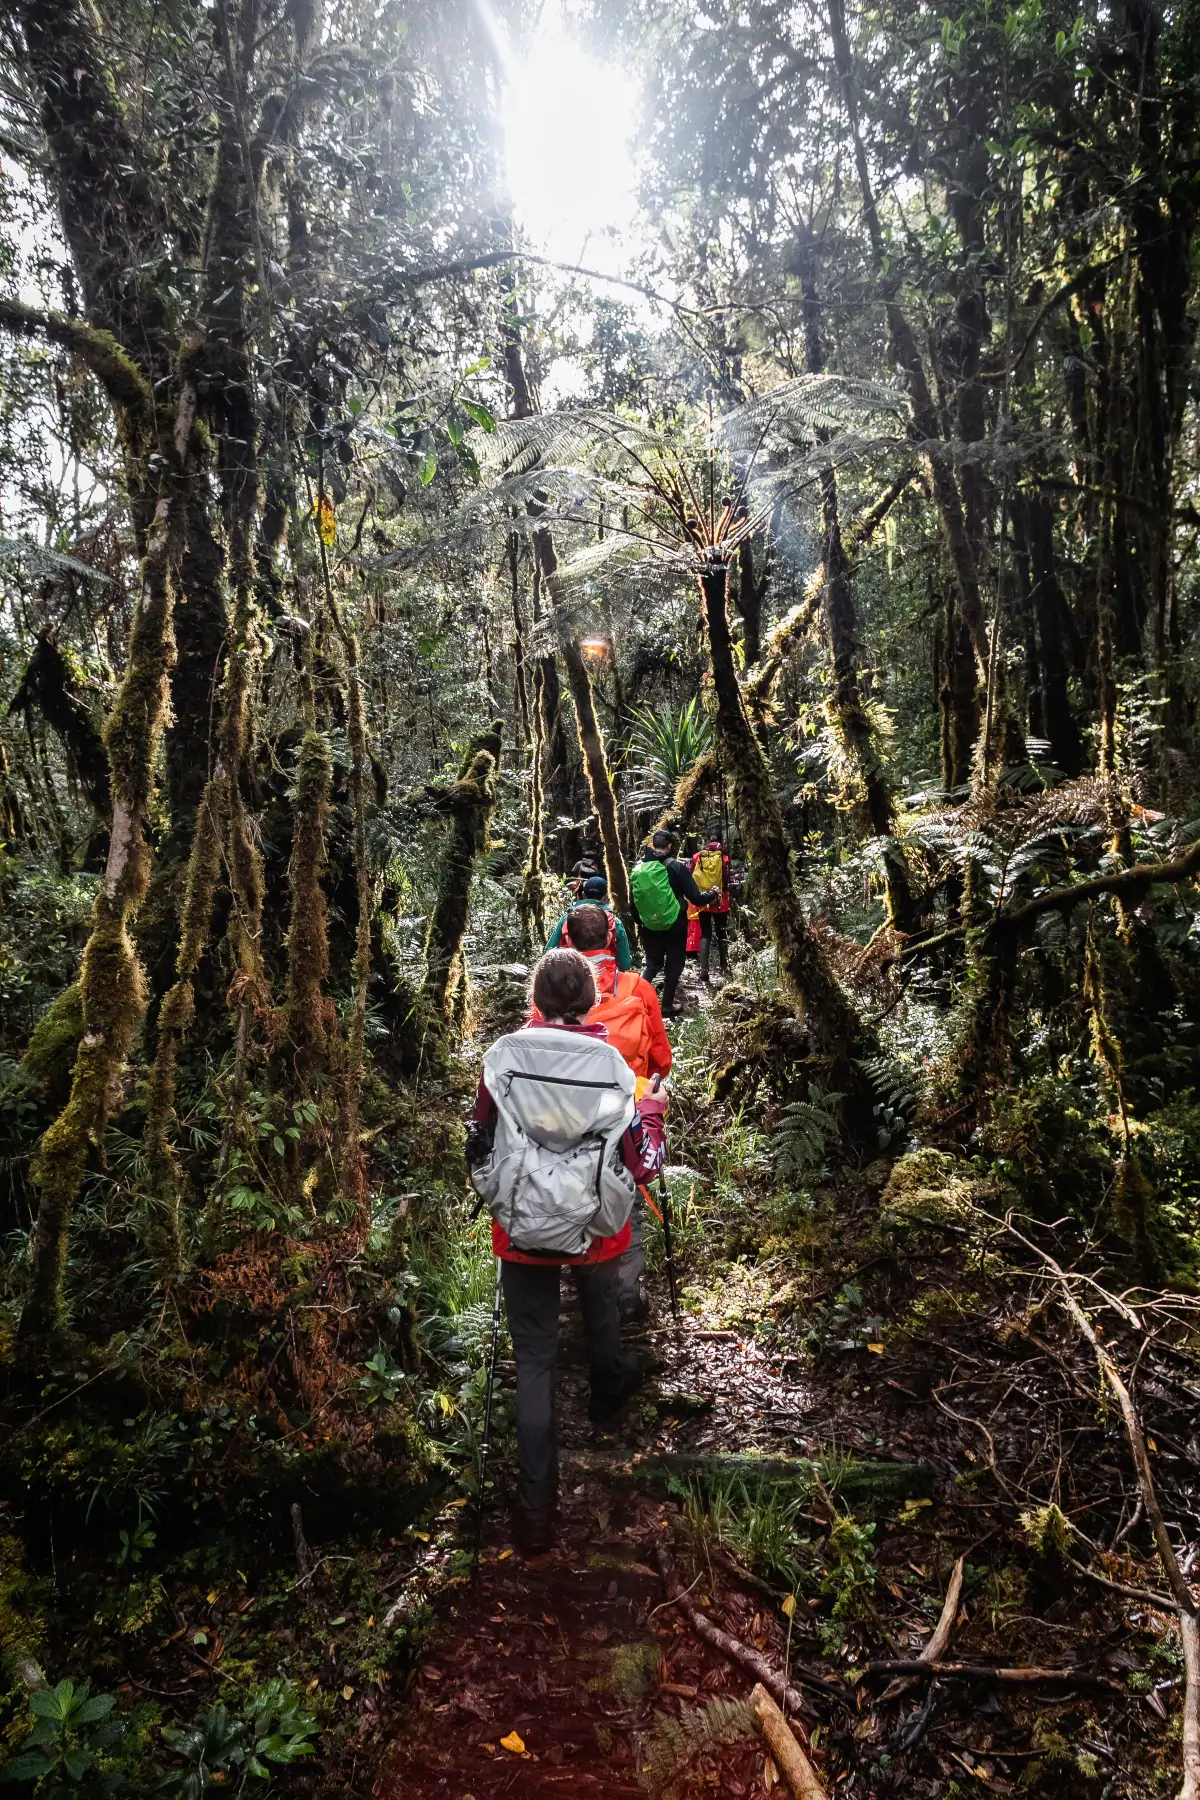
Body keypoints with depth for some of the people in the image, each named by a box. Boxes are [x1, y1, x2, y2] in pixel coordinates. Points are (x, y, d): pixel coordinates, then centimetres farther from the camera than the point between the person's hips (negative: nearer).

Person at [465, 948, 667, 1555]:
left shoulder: (503, 1059, -15)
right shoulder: (611, 1066, -17)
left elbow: (480, 1147, -6)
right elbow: (641, 1163, -10)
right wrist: (653, 1109, 8)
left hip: (521, 1231, 0)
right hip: (594, 1229, 1)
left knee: (534, 1356, 11)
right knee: (600, 1307, 31)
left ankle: (536, 1505, 12)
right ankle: (607, 1393, 59)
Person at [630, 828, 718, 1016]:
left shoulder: (637, 868, -3)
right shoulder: (677, 867, -14)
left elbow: (633, 902, 4)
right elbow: (696, 899, -13)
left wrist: (641, 922, 20)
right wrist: (713, 894, 7)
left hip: (650, 928, 3)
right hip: (675, 926, -3)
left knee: (652, 963, 19)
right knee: (673, 965, 12)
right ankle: (667, 1006, 16)